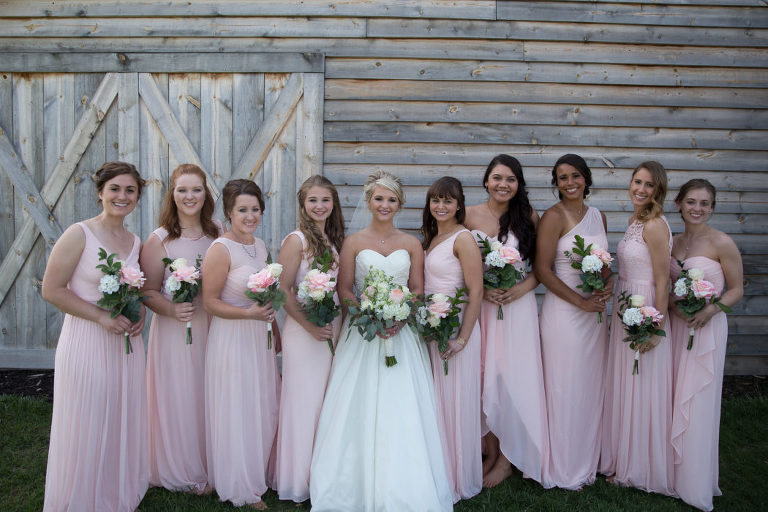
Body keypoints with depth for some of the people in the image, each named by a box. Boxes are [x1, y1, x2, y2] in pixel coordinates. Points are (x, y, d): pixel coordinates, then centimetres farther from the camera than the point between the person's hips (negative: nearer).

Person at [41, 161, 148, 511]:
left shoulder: (136, 242, 8)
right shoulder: (79, 234, -9)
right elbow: (51, 289, -12)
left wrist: (140, 315, -1)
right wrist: (102, 316, -18)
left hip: (125, 344, 6)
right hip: (86, 342, -5)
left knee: (124, 425, 14)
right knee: (87, 429, 5)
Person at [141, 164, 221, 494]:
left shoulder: (218, 236, 5)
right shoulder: (158, 240, -5)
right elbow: (148, 291, -5)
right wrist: (172, 310, -23)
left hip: (213, 330, 3)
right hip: (173, 331, -3)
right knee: (179, 401, 5)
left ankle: (211, 469, 30)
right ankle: (182, 471, 25)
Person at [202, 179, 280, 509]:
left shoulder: (260, 246, 8)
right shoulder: (221, 249, -15)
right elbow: (210, 302, -16)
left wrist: (275, 331, 18)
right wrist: (248, 313, -26)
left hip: (260, 337, 7)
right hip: (232, 340, -7)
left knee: (264, 408, 16)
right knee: (236, 412, 4)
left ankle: (259, 475, 35)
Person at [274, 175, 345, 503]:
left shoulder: (333, 239, 10)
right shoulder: (296, 240, -10)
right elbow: (283, 290, -14)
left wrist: (341, 324, 4)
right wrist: (310, 326, -17)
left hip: (334, 328, 6)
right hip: (304, 330, -6)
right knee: (304, 402, 2)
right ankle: (298, 482, 20)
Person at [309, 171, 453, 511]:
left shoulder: (412, 244, 9)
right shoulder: (353, 242, 4)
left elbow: (418, 290, 6)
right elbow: (344, 289, 0)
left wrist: (398, 318, -13)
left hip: (402, 333, 1)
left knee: (401, 411, -2)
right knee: (360, 409, -2)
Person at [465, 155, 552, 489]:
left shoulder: (529, 217, 1)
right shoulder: (470, 216, 1)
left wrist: (522, 288, -13)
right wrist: (480, 289, -12)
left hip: (518, 306, -1)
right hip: (480, 306, 1)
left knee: (511, 377, 1)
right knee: (483, 377, 6)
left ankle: (508, 458, 17)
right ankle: (490, 453, 22)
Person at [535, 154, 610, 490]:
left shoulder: (598, 216, 11)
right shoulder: (554, 216, -10)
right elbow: (542, 269, -14)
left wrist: (606, 289, -2)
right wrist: (579, 301, -15)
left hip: (596, 311, 7)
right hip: (563, 311, -6)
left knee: (591, 386, 14)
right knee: (565, 389, 2)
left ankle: (588, 461, 31)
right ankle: (565, 469, 19)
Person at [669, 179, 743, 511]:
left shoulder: (721, 243, -10)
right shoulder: (673, 242, 7)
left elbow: (736, 289, -5)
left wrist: (710, 310, -21)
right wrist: (672, 304, -6)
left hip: (705, 329, -5)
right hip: (674, 325, 5)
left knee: (696, 404, 1)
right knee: (672, 400, 12)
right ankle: (670, 469, 29)